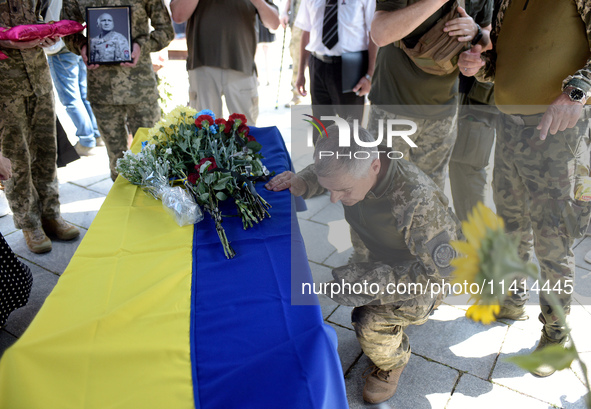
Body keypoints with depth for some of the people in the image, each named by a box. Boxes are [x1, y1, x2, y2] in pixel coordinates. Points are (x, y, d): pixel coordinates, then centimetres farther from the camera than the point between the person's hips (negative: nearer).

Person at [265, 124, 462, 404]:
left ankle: (393, 362, 8)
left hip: (420, 282, -7)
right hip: (382, 264, 7)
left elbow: (445, 269, -32)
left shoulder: (417, 200, -38)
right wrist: (301, 183, -18)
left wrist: (376, 283, -39)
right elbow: (318, 172, 6)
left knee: (371, 322, -26)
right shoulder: (353, 167, -18)